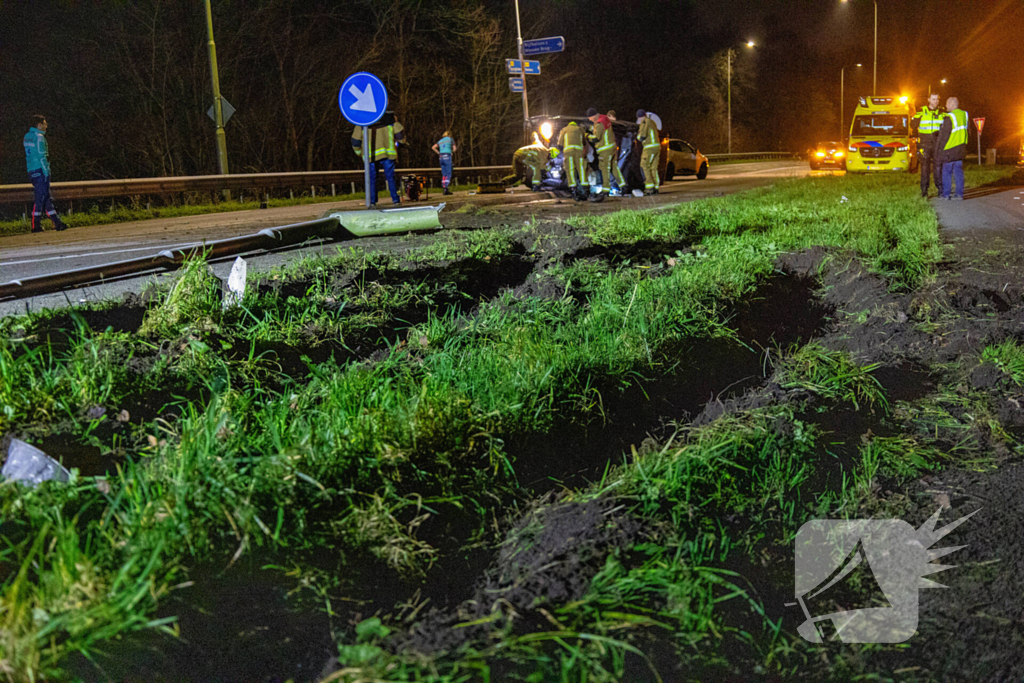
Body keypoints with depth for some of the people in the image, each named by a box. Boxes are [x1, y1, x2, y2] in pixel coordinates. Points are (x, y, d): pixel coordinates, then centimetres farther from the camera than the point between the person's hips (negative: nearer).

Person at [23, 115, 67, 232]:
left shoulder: (27, 136, 17)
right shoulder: (39, 137, -11)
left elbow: (29, 156, 19)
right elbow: (41, 156, -17)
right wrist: (46, 171, -16)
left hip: (32, 171, 9)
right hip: (40, 171, -9)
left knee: (46, 198, 9)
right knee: (41, 198, -6)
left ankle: (57, 222, 11)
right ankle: (36, 225, -6)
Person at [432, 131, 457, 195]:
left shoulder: (440, 141, 19)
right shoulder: (450, 139, 6)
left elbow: (433, 147, 9)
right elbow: (454, 149, 3)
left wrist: (439, 153, 13)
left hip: (441, 158, 5)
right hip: (447, 157, -5)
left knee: (444, 174, 9)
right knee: (448, 174, -8)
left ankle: (444, 189, 5)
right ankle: (446, 188, -20)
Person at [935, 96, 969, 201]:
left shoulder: (949, 118, -16)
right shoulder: (964, 115, 6)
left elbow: (944, 135, -14)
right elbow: (966, 128, 15)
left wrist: (939, 147, -3)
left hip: (949, 149, -7)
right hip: (961, 149, 7)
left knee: (947, 171, 3)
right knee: (958, 171, 9)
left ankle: (946, 194, 7)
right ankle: (959, 194, 8)